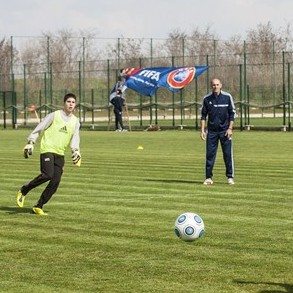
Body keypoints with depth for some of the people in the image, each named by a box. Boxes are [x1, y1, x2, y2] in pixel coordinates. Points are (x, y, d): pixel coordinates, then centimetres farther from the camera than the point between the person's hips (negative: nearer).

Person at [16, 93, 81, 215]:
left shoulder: (75, 121, 12)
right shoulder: (54, 115, -1)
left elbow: (75, 138, 9)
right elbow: (39, 129, 1)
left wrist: (75, 150, -9)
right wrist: (30, 142, -5)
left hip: (60, 153, 5)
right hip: (47, 149, -5)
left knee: (55, 182, -4)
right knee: (48, 175, -25)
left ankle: (38, 206, 6)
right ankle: (23, 191, -5)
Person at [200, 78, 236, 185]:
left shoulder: (227, 97, 0)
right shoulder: (207, 98, 4)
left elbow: (232, 113, 2)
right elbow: (203, 115, 9)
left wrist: (230, 128, -6)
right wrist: (202, 130, 1)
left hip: (225, 131, -2)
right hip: (211, 131, 2)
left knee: (228, 154, -1)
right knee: (210, 154, 1)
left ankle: (230, 177, 8)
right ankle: (208, 177, 7)